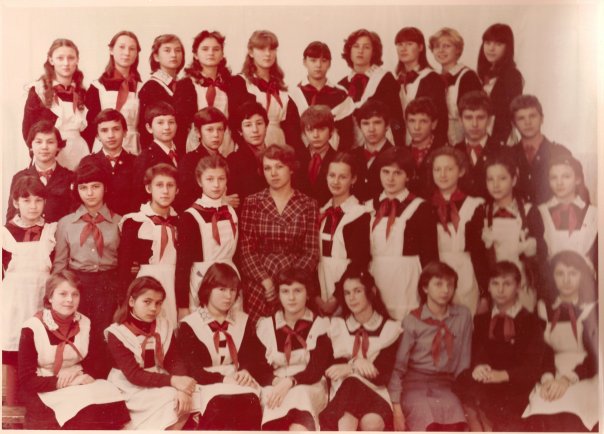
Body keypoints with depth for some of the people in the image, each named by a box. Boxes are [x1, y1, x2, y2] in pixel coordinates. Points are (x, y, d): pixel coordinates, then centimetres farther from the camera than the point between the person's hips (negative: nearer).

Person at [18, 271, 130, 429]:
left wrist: (82, 375, -14)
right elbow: (26, 380, -10)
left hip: (80, 386, 5)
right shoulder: (32, 328, -9)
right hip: (45, 391, -4)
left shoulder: (85, 324, 5)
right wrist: (64, 382, -20)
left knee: (109, 408, -26)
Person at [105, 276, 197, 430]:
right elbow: (133, 374, -18)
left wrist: (182, 389, -26)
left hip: (159, 386, 5)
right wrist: (172, 381, -29)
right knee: (171, 400, -28)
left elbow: (175, 361, -4)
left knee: (183, 401, -26)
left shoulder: (164, 327, 6)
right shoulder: (116, 333, -9)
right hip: (131, 391, -4)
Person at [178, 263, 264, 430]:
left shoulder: (244, 320, 20)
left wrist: (247, 372, -15)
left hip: (239, 383, 3)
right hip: (209, 386, -3)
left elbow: (252, 356, 9)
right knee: (219, 409, -40)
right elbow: (193, 369, -4)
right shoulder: (189, 325, 6)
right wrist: (224, 379, -20)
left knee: (251, 405, -36)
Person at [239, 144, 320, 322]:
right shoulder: (252, 202, 4)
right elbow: (246, 248, -1)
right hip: (259, 284, 0)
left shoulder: (308, 205, 2)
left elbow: (311, 252, 0)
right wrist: (265, 280, -12)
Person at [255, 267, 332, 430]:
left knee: (300, 396, -39)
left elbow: (316, 370, -6)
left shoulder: (321, 324, 4)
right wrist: (276, 383, -16)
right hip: (275, 388, 2)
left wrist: (290, 382, -25)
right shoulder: (265, 325, 12)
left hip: (310, 388, -1)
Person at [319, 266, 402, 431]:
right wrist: (354, 363, -12)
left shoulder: (390, 328, 6)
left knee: (372, 422, -36)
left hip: (376, 392, 0)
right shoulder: (336, 325, 13)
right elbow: (328, 365, 4)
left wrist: (349, 368, -9)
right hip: (344, 391, 1)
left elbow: (382, 375, -3)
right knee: (346, 421, -36)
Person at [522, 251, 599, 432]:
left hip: (586, 379, -2)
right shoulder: (544, 308, 13)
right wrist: (547, 378, -13)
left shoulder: (594, 309, 4)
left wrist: (569, 379, -19)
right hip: (554, 378, 2)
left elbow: (596, 355, -4)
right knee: (541, 418, -30)